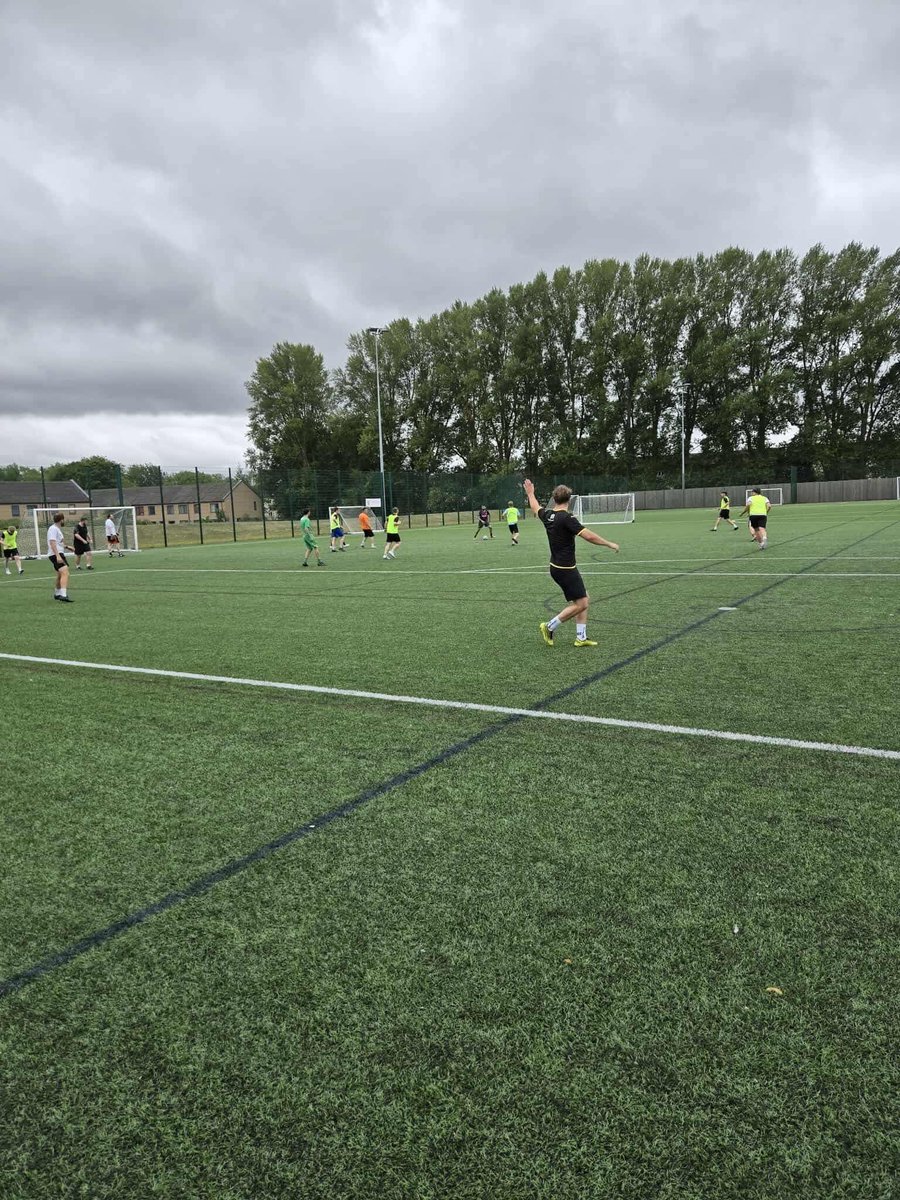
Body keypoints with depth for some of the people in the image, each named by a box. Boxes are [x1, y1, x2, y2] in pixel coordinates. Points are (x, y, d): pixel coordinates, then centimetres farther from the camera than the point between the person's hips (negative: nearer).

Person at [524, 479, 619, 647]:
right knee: (580, 604, -3)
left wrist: (530, 493, 43)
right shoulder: (567, 518, -20)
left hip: (557, 567, 9)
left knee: (584, 599, 13)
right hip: (566, 569, -9)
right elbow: (588, 536, -26)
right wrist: (609, 544, -15)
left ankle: (581, 637, 15)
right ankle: (549, 627, 5)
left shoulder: (547, 515, 3)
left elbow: (536, 508, 26)